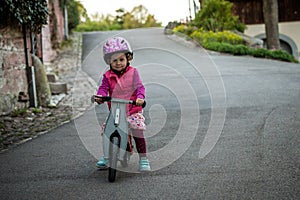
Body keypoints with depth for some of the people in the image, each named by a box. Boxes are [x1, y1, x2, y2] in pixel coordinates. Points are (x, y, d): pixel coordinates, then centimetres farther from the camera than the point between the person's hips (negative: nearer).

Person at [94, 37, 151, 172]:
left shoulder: (133, 72, -4)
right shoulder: (108, 76, 2)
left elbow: (139, 86, -11)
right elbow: (104, 88, -7)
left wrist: (140, 97, -32)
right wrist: (100, 96, -30)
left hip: (132, 110, -3)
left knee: (137, 130, -17)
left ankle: (143, 159, -3)